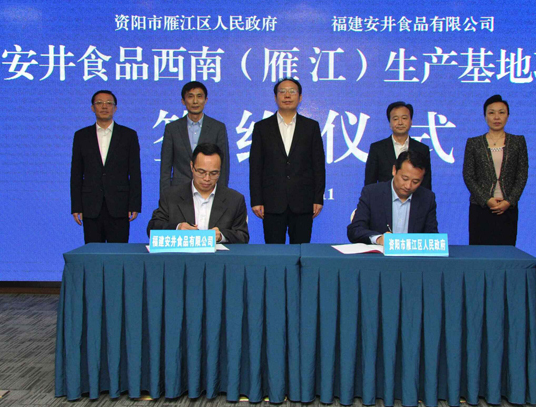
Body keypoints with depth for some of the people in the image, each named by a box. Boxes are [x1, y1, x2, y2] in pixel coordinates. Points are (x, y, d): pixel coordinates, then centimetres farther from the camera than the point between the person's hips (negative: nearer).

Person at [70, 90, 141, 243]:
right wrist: (76, 207, 2)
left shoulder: (129, 135, 6)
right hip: (91, 208, 1)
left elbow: (135, 173, 4)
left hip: (119, 208, -1)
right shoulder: (81, 136, 10)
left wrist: (135, 206, -3)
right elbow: (76, 175, 9)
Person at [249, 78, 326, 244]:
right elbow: (255, 166, 4)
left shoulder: (311, 126, 9)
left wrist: (318, 198, 0)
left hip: (303, 203, 0)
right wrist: (256, 200, -3)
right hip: (273, 203, 0)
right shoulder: (262, 127, 8)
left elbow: (319, 165, 7)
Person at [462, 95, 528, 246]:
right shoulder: (474, 143, 5)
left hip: (508, 209, 1)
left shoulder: (518, 142, 8)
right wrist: (486, 200, -10)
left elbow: (522, 175, 4)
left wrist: (509, 201, -8)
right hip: (480, 208, -1)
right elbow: (468, 176, 1)